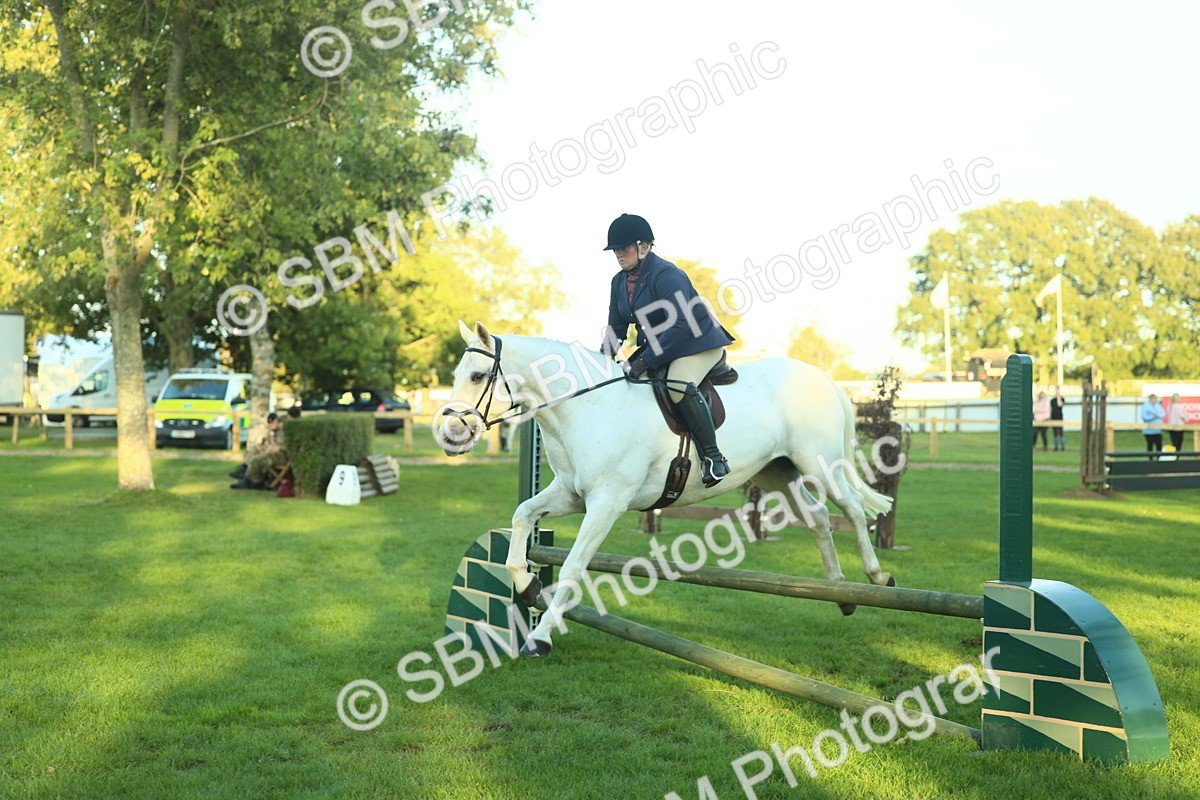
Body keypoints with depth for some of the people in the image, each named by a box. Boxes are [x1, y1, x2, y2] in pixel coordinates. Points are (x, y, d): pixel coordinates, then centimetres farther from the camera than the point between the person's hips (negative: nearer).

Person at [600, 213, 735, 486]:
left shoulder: (666, 274, -22)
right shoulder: (619, 281, 5)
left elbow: (680, 324, -30)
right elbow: (616, 327, 11)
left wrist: (646, 360, -34)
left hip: (698, 342, -9)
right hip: (656, 346, 9)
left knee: (678, 385, -34)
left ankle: (713, 457, -27)